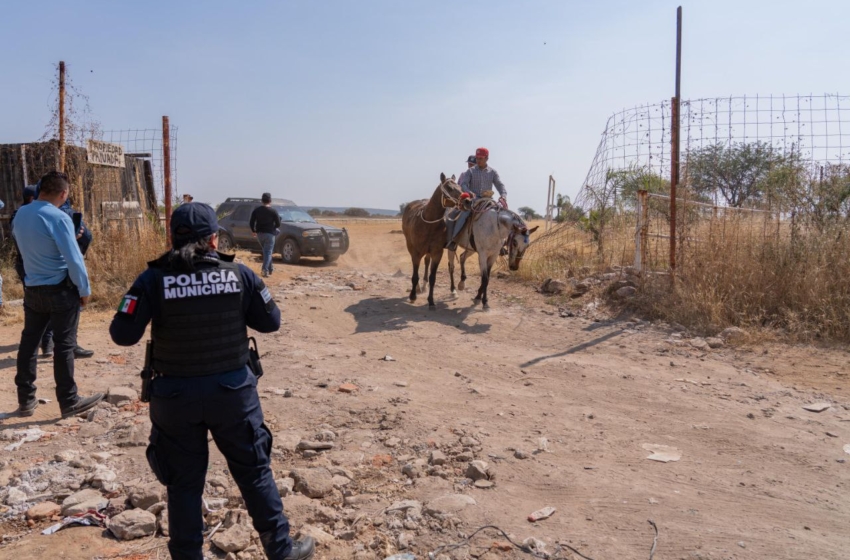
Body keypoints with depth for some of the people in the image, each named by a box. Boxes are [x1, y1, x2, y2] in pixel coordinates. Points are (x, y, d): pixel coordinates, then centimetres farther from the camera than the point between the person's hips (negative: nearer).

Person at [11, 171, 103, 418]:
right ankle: (69, 402, 10)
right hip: (61, 289, -7)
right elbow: (74, 259, -19)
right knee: (64, 345, 1)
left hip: (32, 288, 7)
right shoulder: (59, 218, -19)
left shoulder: (20, 214, 3)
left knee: (29, 342, 14)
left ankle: (26, 400, 23)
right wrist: (84, 289, -8)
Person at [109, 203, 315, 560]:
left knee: (184, 483, 16)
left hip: (176, 395, 0)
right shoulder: (238, 274, -6)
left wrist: (148, 312, 8)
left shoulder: (153, 279, -9)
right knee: (254, 472, 15)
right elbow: (271, 322, 1)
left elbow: (123, 335, -9)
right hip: (232, 389, 0)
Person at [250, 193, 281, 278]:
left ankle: (270, 268, 26)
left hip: (259, 233, 4)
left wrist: (253, 231, 17)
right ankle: (265, 270, -15)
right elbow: (278, 224, -7)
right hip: (269, 233, -4)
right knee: (268, 252, -2)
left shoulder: (256, 210, 2)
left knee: (266, 251, 21)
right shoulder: (273, 211, -9)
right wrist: (274, 228, 15)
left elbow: (251, 222, 1)